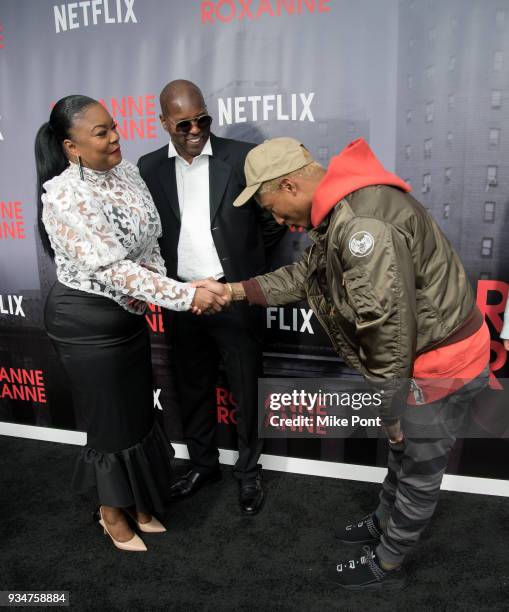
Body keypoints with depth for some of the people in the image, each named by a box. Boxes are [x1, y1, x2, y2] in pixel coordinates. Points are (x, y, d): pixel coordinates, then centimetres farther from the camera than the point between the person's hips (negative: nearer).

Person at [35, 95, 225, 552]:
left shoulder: (126, 171, 0)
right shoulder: (64, 197, -23)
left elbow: (149, 238, 9)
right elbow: (111, 268, -29)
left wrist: (152, 282, -9)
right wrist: (186, 296, -30)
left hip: (130, 313, 7)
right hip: (88, 321, -7)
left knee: (137, 411, 19)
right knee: (111, 420, 8)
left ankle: (135, 503, 42)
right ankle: (112, 514, 35)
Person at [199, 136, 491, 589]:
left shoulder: (362, 224, -31)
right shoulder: (339, 210, 3)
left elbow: (389, 330, -29)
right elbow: (304, 275, 10)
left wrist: (389, 413, -18)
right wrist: (231, 291, 5)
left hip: (443, 362, -9)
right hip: (421, 353, 9)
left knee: (419, 471, 12)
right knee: (403, 454, 27)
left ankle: (386, 565, 33)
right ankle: (384, 523, 50)